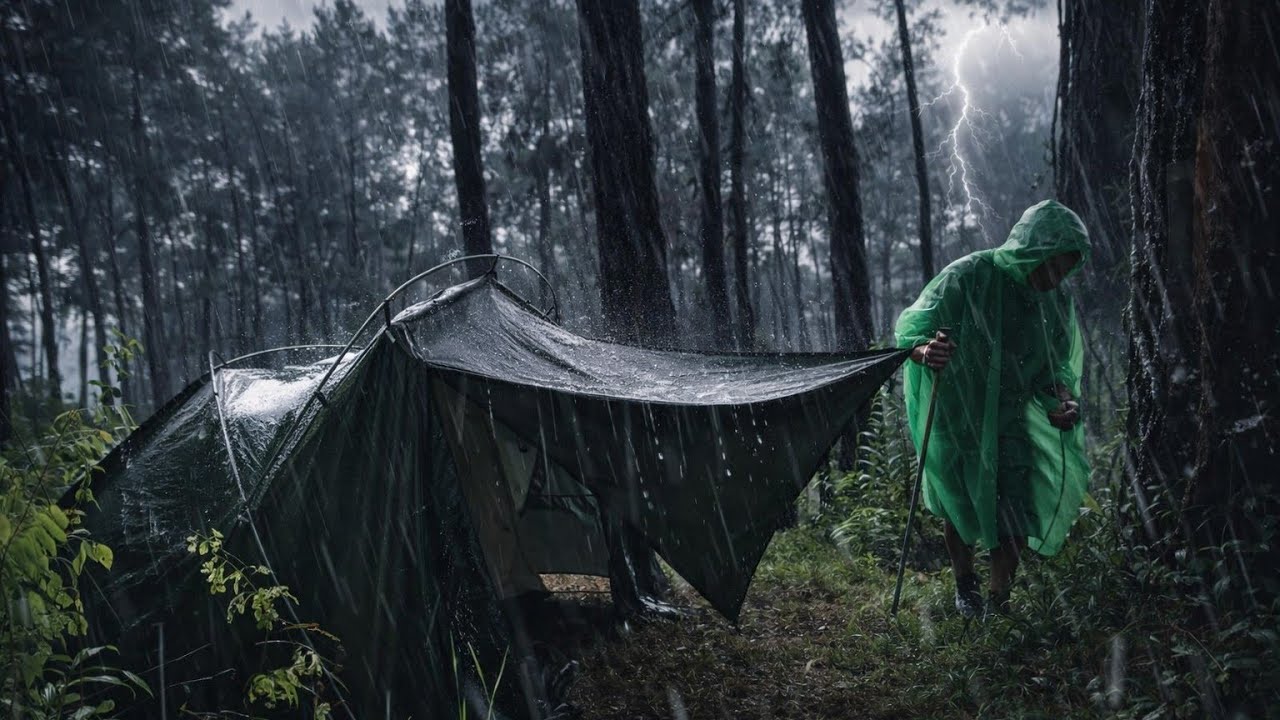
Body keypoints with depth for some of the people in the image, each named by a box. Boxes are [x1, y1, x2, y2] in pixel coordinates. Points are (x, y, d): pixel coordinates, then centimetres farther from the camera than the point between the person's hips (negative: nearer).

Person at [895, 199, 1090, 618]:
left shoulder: (1056, 304, -2)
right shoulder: (969, 277, -19)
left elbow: (1054, 366, 9)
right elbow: (910, 327, -20)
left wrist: (1062, 397, -13)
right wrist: (925, 351, -43)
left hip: (1010, 423, 4)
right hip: (956, 418, -3)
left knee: (1016, 516, -3)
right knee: (962, 508, 12)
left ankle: (998, 600, 19)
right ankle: (964, 585, 38)